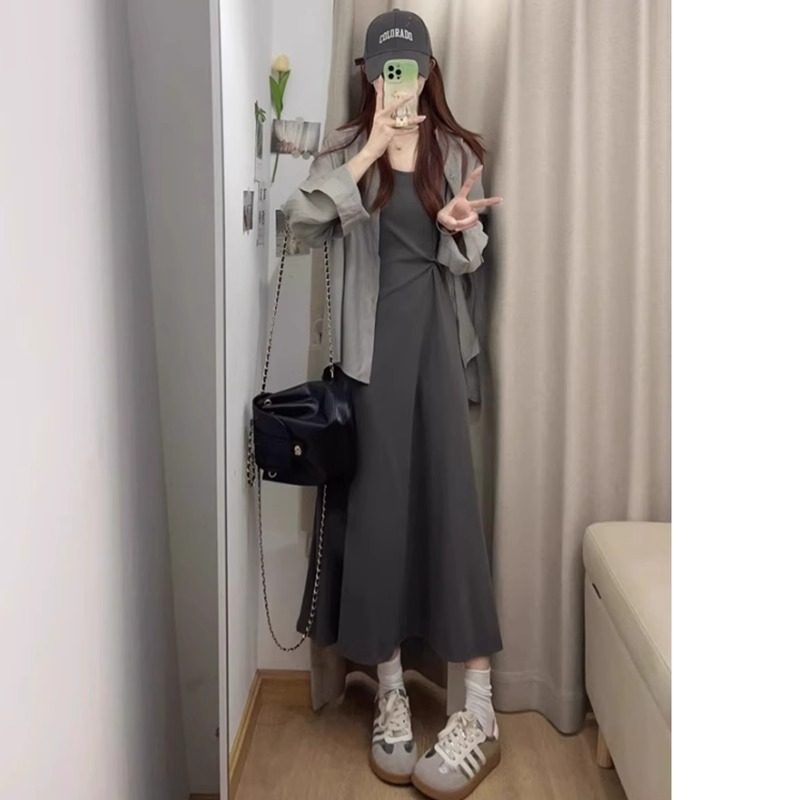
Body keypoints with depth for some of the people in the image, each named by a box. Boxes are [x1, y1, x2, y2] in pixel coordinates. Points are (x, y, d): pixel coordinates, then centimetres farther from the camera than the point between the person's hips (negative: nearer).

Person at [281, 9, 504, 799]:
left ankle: (479, 709, 3)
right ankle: (390, 691, 16)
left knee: (448, 501, -4)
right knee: (375, 504, 1)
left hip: (435, 337, 1)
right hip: (371, 343, 0)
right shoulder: (346, 148, 6)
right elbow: (301, 222, -12)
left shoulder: (456, 151, 9)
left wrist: (458, 227, -13)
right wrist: (368, 154, -17)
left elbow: (468, 260, 10)